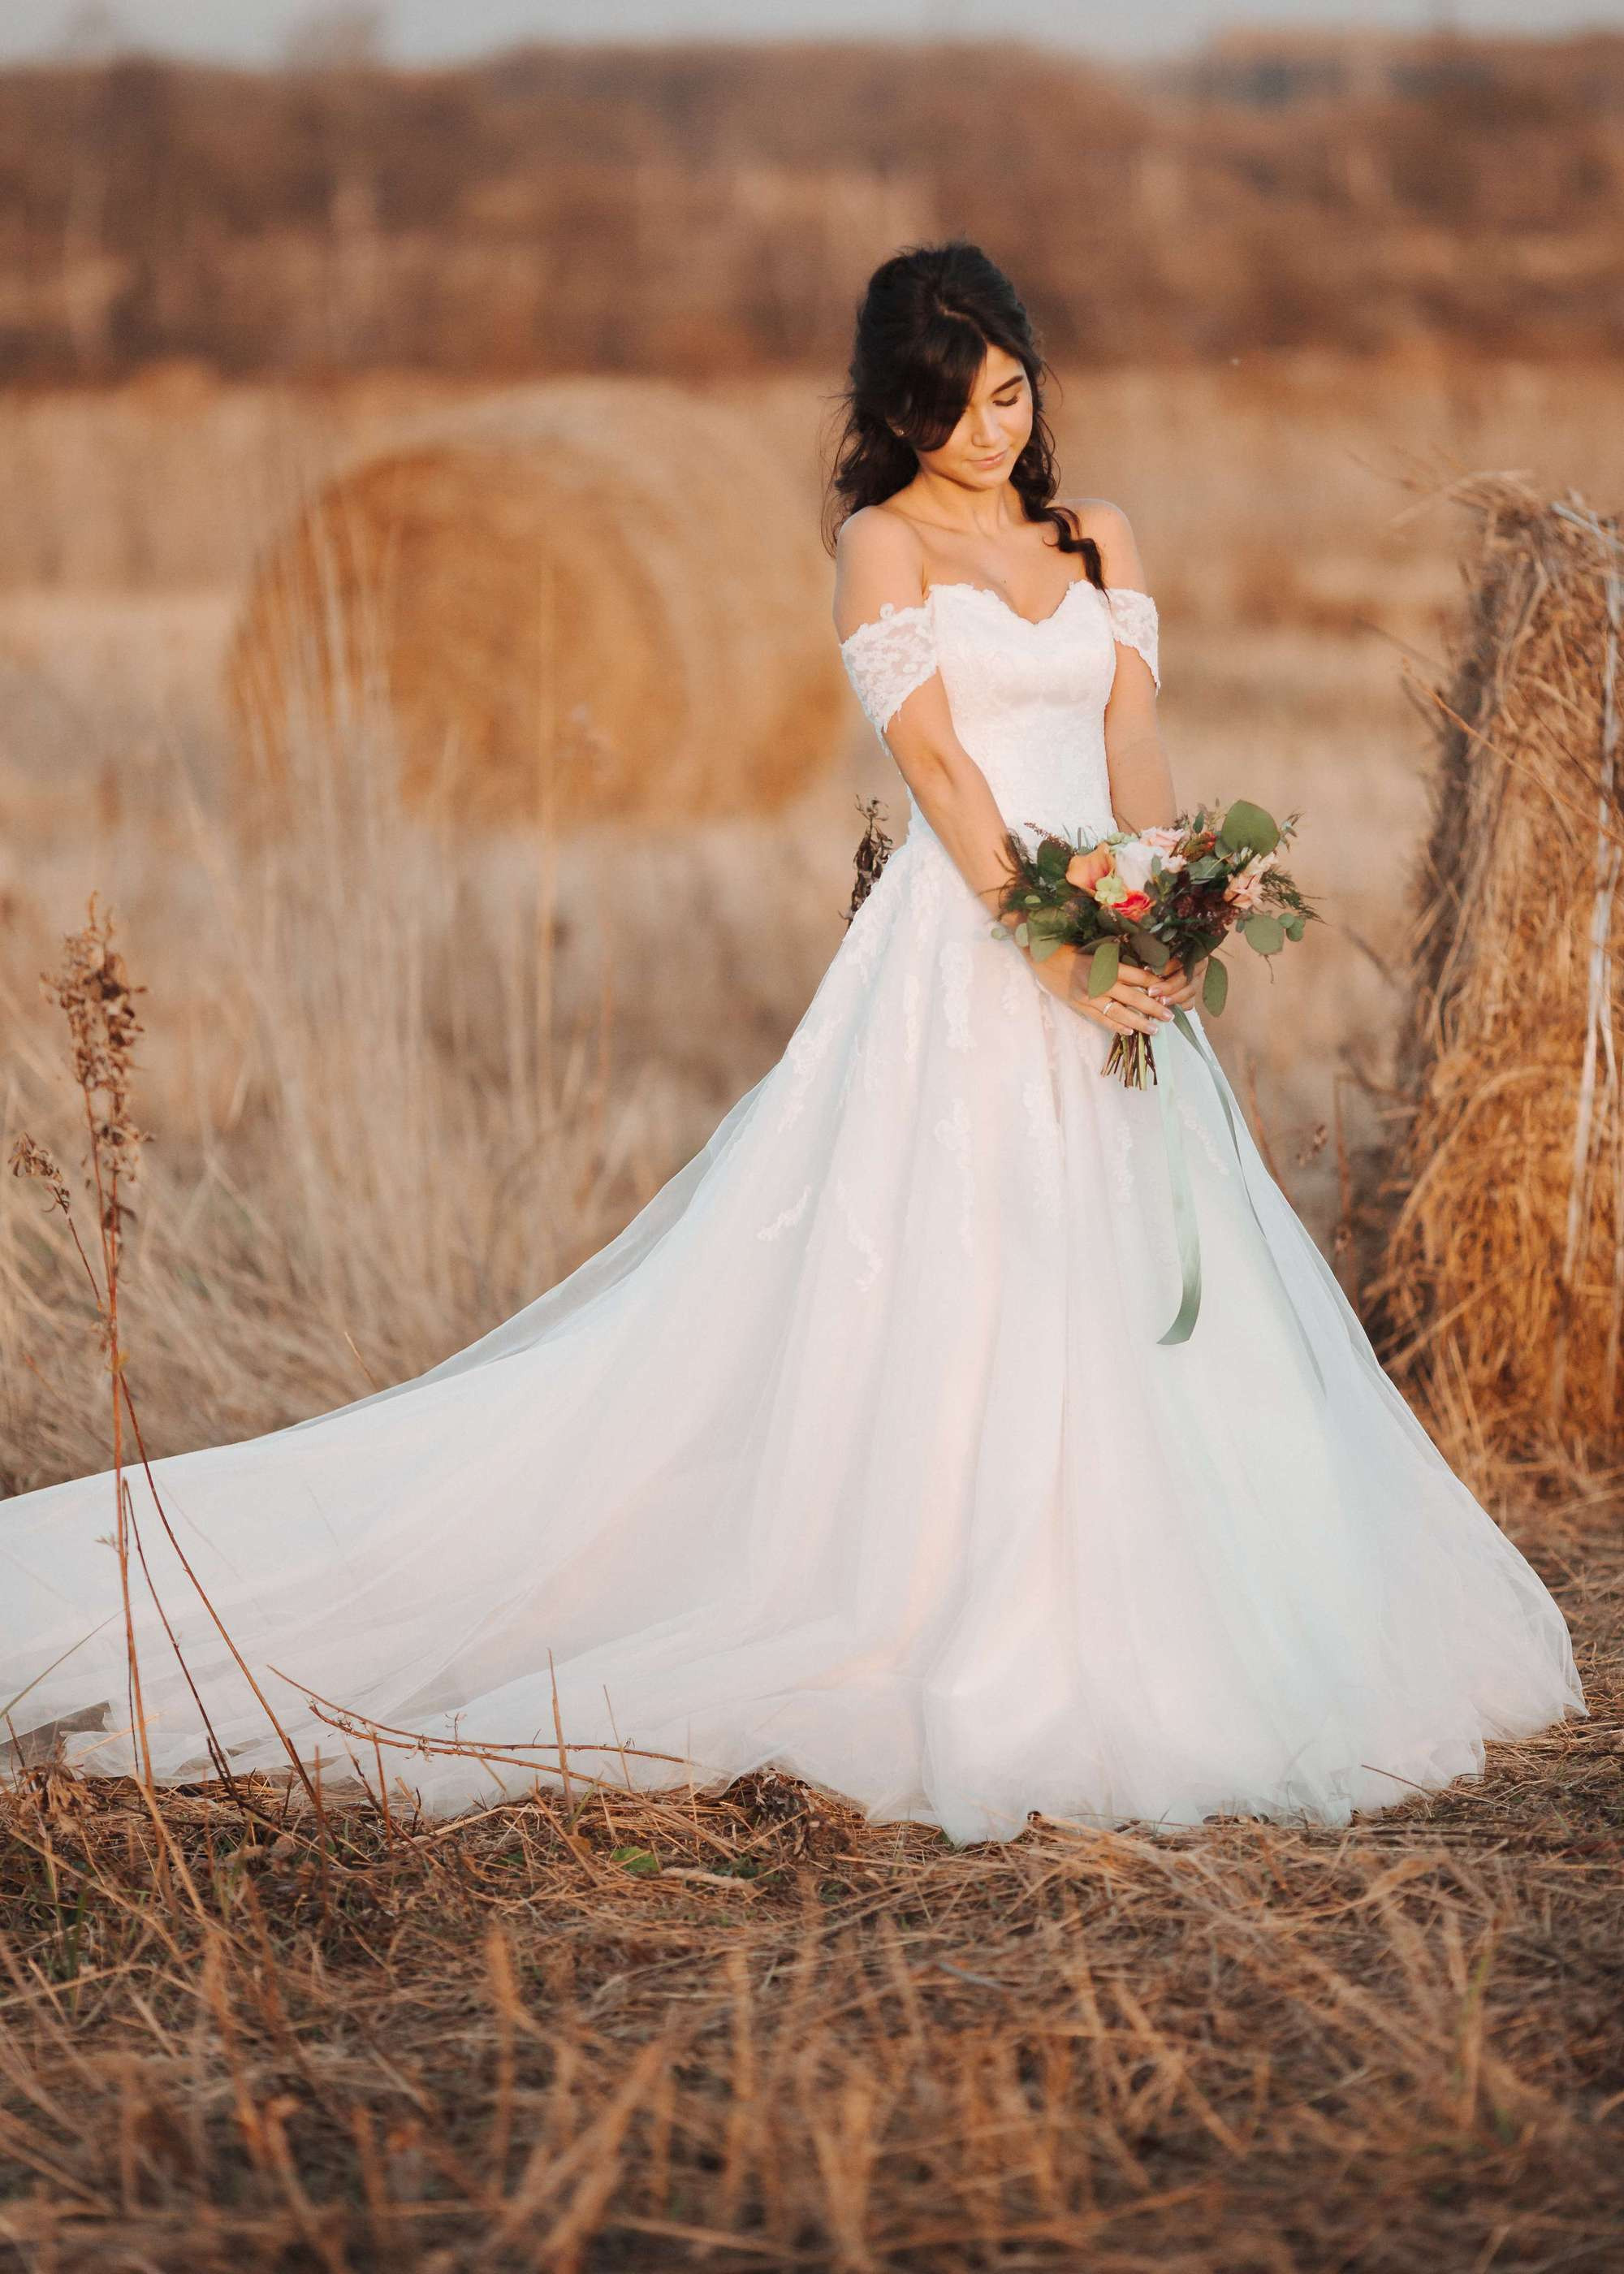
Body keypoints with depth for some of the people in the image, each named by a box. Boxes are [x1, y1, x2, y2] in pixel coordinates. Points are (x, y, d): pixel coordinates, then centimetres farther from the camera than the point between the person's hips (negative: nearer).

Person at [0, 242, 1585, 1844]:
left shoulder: (1095, 541, 15)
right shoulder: (883, 544, -2)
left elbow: (1134, 745, 5)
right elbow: (940, 766, -11)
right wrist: (1053, 947, -20)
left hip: (1112, 952, 6)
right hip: (964, 949, -6)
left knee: (1136, 1304, 6)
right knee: (952, 1296, -7)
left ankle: (1115, 1663, 15)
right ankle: (972, 1669, -1)